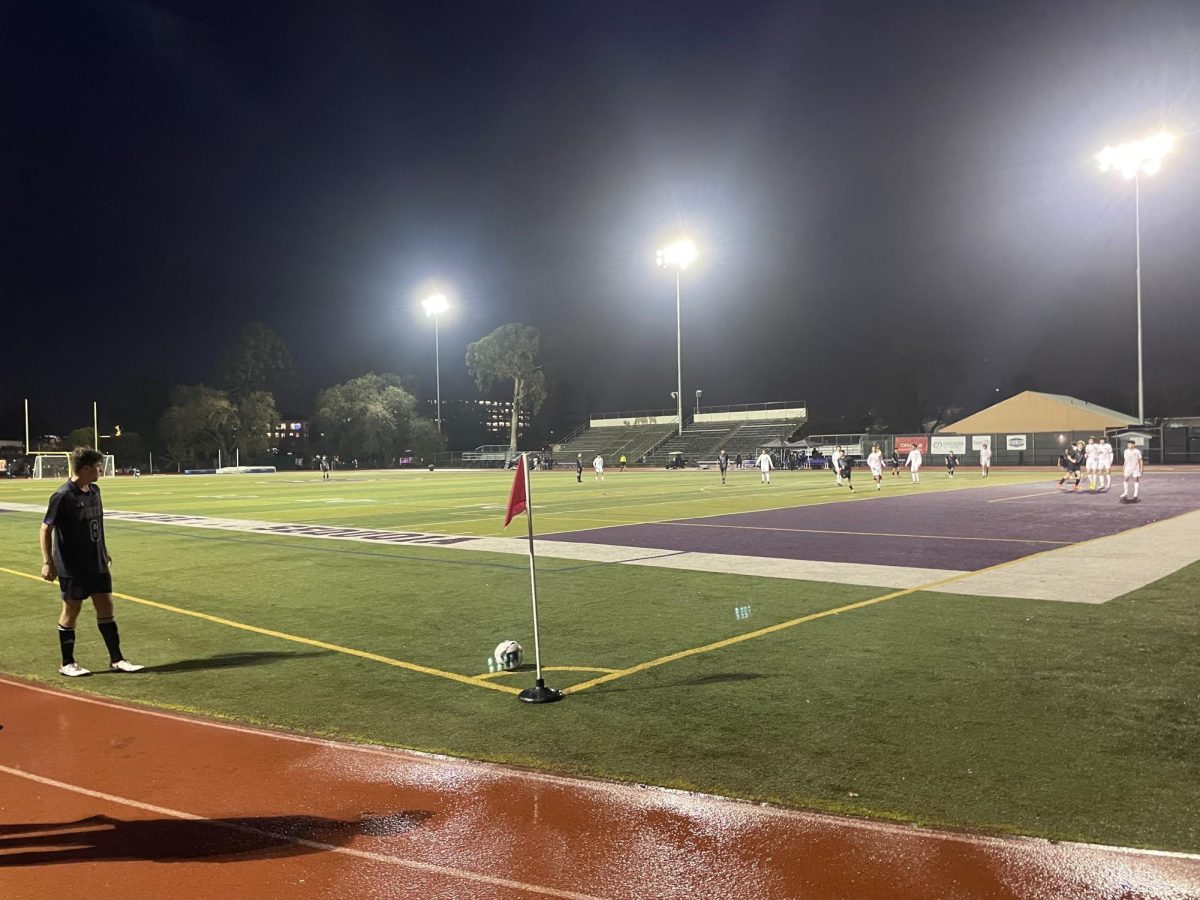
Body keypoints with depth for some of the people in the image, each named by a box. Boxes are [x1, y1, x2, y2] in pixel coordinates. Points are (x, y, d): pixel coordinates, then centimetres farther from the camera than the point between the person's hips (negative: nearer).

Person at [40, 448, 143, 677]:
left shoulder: (94, 491, 7)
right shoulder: (63, 496, -16)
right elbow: (45, 529, -13)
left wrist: (104, 552, 22)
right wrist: (47, 562, -18)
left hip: (97, 563, 7)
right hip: (72, 566, -7)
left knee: (106, 607, 8)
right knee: (71, 610, 5)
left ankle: (116, 659, 14)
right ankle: (67, 663, 18)